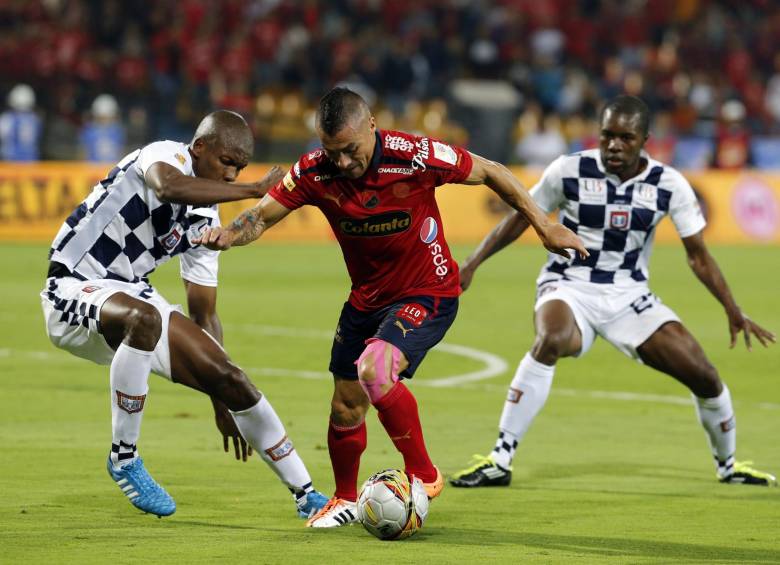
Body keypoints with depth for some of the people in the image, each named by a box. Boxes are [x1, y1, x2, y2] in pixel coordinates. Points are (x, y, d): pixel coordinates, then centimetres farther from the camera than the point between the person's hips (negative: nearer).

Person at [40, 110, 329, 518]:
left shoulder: (205, 221, 6)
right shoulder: (166, 156, -14)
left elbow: (204, 315, 14)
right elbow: (168, 187, -42)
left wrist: (222, 400, 13)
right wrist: (255, 190, -35)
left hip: (131, 294, 8)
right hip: (74, 289, -8)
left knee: (229, 379, -1)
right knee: (143, 318, -39)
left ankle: (305, 495, 12)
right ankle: (124, 460, -24)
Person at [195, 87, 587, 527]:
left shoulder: (414, 157, -25)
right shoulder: (315, 172, -15)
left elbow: (490, 173, -12)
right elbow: (264, 215, -9)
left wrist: (544, 227, -7)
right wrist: (229, 235, -33)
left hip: (427, 295, -5)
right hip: (366, 299, 5)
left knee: (375, 370, -29)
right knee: (345, 406, 10)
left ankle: (423, 474, -10)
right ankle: (346, 501, 37)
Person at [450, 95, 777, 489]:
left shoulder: (668, 185, -7)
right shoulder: (569, 171, -11)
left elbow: (698, 256, 0)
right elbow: (520, 219, 2)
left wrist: (733, 311, -9)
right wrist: (471, 265, -4)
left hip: (629, 297, 3)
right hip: (569, 287, -3)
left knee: (705, 377, -3)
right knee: (551, 341, -37)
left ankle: (727, 465, 28)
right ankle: (499, 462, -32)